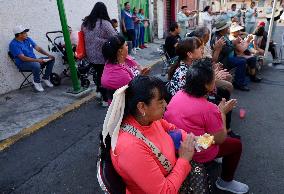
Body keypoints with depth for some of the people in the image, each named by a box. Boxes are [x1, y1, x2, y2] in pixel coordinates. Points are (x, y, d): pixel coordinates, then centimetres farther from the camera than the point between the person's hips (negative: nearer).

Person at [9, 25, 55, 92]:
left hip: (34, 61, 8)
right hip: (23, 64, -7)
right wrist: (37, 60, -32)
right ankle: (36, 82, -13)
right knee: (36, 65, -39)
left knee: (52, 59, -2)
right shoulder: (13, 44, -15)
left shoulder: (28, 39, 7)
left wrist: (48, 55, -9)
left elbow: (38, 48, 6)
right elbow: (23, 58, -24)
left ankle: (45, 78, 5)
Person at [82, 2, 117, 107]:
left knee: (98, 73, 24)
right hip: (103, 56, -5)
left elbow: (83, 37, 14)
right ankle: (106, 99, 18)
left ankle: (99, 91, 37)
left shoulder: (86, 22, 3)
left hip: (91, 56, 5)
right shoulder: (105, 23, -16)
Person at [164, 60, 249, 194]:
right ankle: (226, 182, 32)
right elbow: (220, 139, -14)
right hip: (195, 153, -7)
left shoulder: (178, 95, -7)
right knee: (236, 144, 14)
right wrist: (222, 112, -5)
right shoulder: (208, 109, -28)